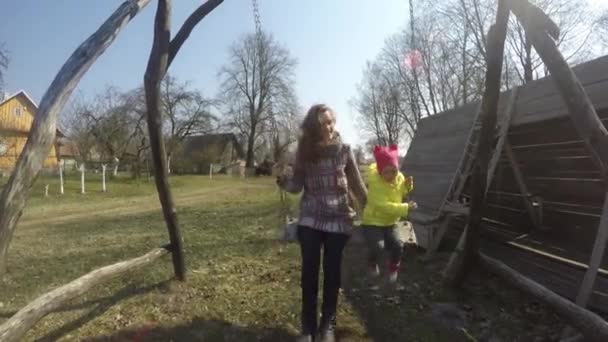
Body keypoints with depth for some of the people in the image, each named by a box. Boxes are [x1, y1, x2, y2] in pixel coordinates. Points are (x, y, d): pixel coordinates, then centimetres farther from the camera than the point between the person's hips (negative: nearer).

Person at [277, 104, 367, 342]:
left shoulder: (344, 150, -2)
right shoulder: (304, 151, 0)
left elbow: (356, 184, 5)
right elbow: (297, 186, -1)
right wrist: (282, 179, -22)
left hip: (338, 220, -1)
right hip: (310, 220, 1)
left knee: (332, 271, 7)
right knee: (309, 271, 4)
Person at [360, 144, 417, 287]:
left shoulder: (400, 177, -5)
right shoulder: (375, 183, -24)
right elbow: (383, 206, -31)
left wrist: (407, 186, -7)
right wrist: (405, 208, -36)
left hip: (391, 222, 5)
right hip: (372, 222, -5)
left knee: (398, 244, -16)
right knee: (377, 246, -25)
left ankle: (393, 269, 14)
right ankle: (372, 265, 10)